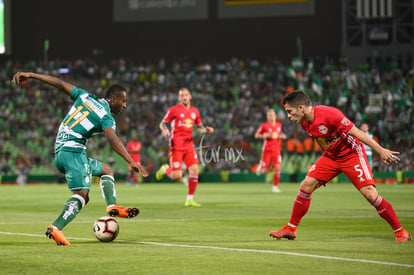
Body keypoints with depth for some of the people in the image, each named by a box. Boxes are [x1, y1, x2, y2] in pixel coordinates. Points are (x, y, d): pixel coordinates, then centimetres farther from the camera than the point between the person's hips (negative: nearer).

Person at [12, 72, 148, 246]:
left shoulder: (84, 97, 15)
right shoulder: (106, 117, -5)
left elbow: (59, 83, 15)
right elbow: (112, 139, -23)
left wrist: (30, 75, 20)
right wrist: (131, 162, -30)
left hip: (59, 152, 9)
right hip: (73, 151, -9)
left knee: (106, 171, 20)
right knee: (81, 194, -19)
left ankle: (112, 206, 1)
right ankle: (56, 228, -35)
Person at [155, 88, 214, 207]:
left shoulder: (195, 111, 11)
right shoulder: (174, 110, -4)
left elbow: (200, 128, 20)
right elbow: (163, 123, -1)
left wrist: (207, 130, -1)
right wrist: (164, 129, -23)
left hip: (189, 145, 5)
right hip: (176, 146, -5)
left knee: (194, 170, -8)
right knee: (176, 176, -10)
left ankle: (190, 199, 3)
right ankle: (165, 169, 26)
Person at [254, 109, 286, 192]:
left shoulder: (279, 125, 9)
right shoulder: (264, 125, -5)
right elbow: (256, 135, 0)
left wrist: (282, 136, 4)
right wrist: (265, 135, -17)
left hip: (276, 150, 3)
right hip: (267, 150, -3)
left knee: (278, 168, -11)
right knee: (264, 171, -3)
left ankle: (275, 186, 2)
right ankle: (261, 167, 35)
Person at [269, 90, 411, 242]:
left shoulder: (329, 114, -28)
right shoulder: (304, 122, -5)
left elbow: (356, 132, -24)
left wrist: (380, 150, -24)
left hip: (351, 154, -7)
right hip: (330, 156, 7)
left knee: (370, 193, -16)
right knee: (307, 185, -6)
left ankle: (399, 231, -5)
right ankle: (290, 229, 7)